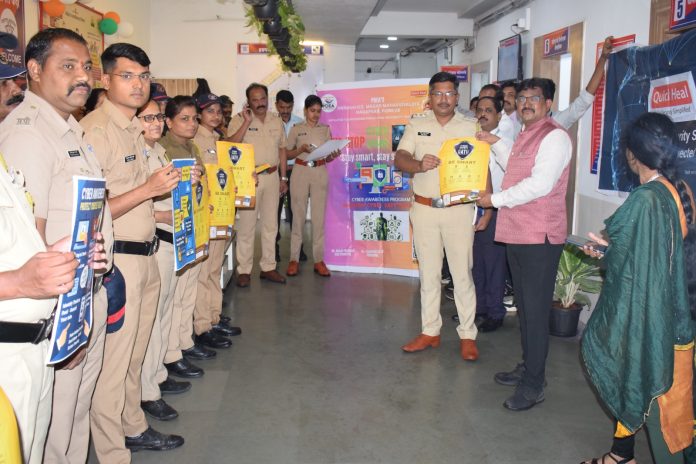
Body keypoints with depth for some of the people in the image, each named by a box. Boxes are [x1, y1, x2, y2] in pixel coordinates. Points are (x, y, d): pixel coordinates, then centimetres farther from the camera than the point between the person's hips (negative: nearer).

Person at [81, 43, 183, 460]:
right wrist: (148, 190, -23)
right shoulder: (94, 129, -14)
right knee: (113, 362, 2)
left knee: (135, 356, 21)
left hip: (145, 256, 9)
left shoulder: (136, 130, 15)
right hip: (116, 259, -9)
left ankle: (134, 428, 37)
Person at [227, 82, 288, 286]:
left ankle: (268, 267, 20)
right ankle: (244, 270, 5)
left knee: (271, 224, 10)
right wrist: (247, 122, -20)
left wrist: (284, 178, 12)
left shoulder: (276, 121, 11)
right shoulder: (239, 119, -3)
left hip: (272, 177, 5)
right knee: (246, 224, -3)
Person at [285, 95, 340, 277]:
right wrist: (301, 149, -13)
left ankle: (319, 260, 5)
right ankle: (294, 259, 5)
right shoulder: (296, 129, 5)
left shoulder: (325, 129, 10)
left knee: (319, 216, 0)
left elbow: (328, 157, 12)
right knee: (298, 215, -1)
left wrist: (334, 156, -11)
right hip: (301, 172, -1)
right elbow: (288, 154, 5)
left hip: (320, 173, 2)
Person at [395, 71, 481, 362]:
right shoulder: (416, 125, 7)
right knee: (428, 273, 10)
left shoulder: (471, 128, 3)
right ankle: (430, 332, 21)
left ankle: (467, 335, 13)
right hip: (424, 209, 2)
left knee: (463, 274, 1)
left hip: (459, 210, -2)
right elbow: (399, 159, -4)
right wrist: (419, 165, -26)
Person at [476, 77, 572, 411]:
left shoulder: (554, 136, -12)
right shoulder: (525, 136, 18)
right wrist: (496, 144, 24)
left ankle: (533, 385, 6)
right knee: (524, 306, 17)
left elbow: (540, 184, -21)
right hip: (517, 234, 10)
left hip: (539, 237, -10)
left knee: (535, 310, -4)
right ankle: (527, 367, 31)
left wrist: (495, 200, -13)